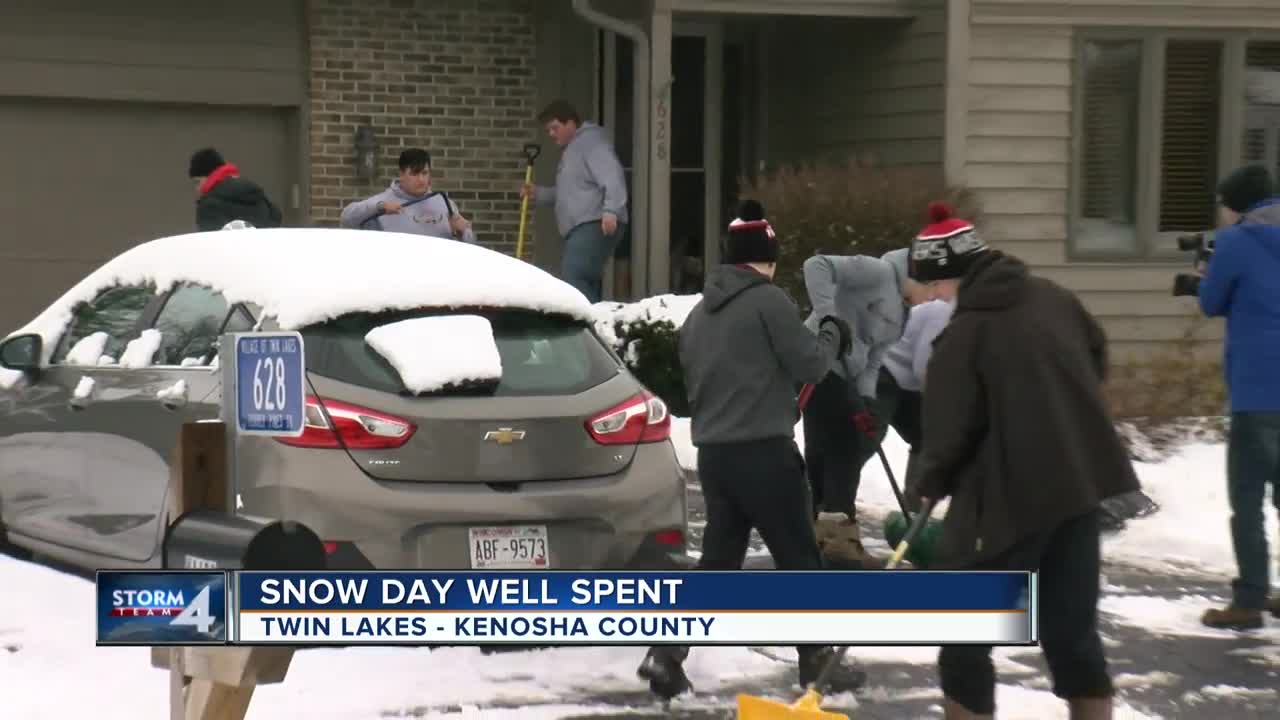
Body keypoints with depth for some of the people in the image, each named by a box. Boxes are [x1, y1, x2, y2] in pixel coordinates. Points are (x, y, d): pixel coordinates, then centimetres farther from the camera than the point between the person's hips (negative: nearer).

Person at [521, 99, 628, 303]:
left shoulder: (591, 140, -5)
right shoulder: (572, 148, 26)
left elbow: (612, 176, -20)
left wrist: (610, 210, -32)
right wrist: (538, 193, 23)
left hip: (594, 226, -11)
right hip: (581, 228, 11)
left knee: (572, 280, -22)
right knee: (585, 281, 7)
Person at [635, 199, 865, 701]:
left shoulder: (700, 313, 16)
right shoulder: (768, 300, -8)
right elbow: (809, 365, -8)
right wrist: (832, 334, 10)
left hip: (712, 451, 7)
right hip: (763, 451, -7)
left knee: (718, 560, 11)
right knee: (798, 559, 4)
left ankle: (667, 654, 1)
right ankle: (818, 662, 10)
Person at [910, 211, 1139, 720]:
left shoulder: (964, 334, -15)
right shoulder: (1052, 298, 5)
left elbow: (949, 428, -12)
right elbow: (1097, 358, 21)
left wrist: (932, 482, 7)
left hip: (1012, 492, -7)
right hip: (1081, 481, 7)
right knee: (1071, 626, 13)